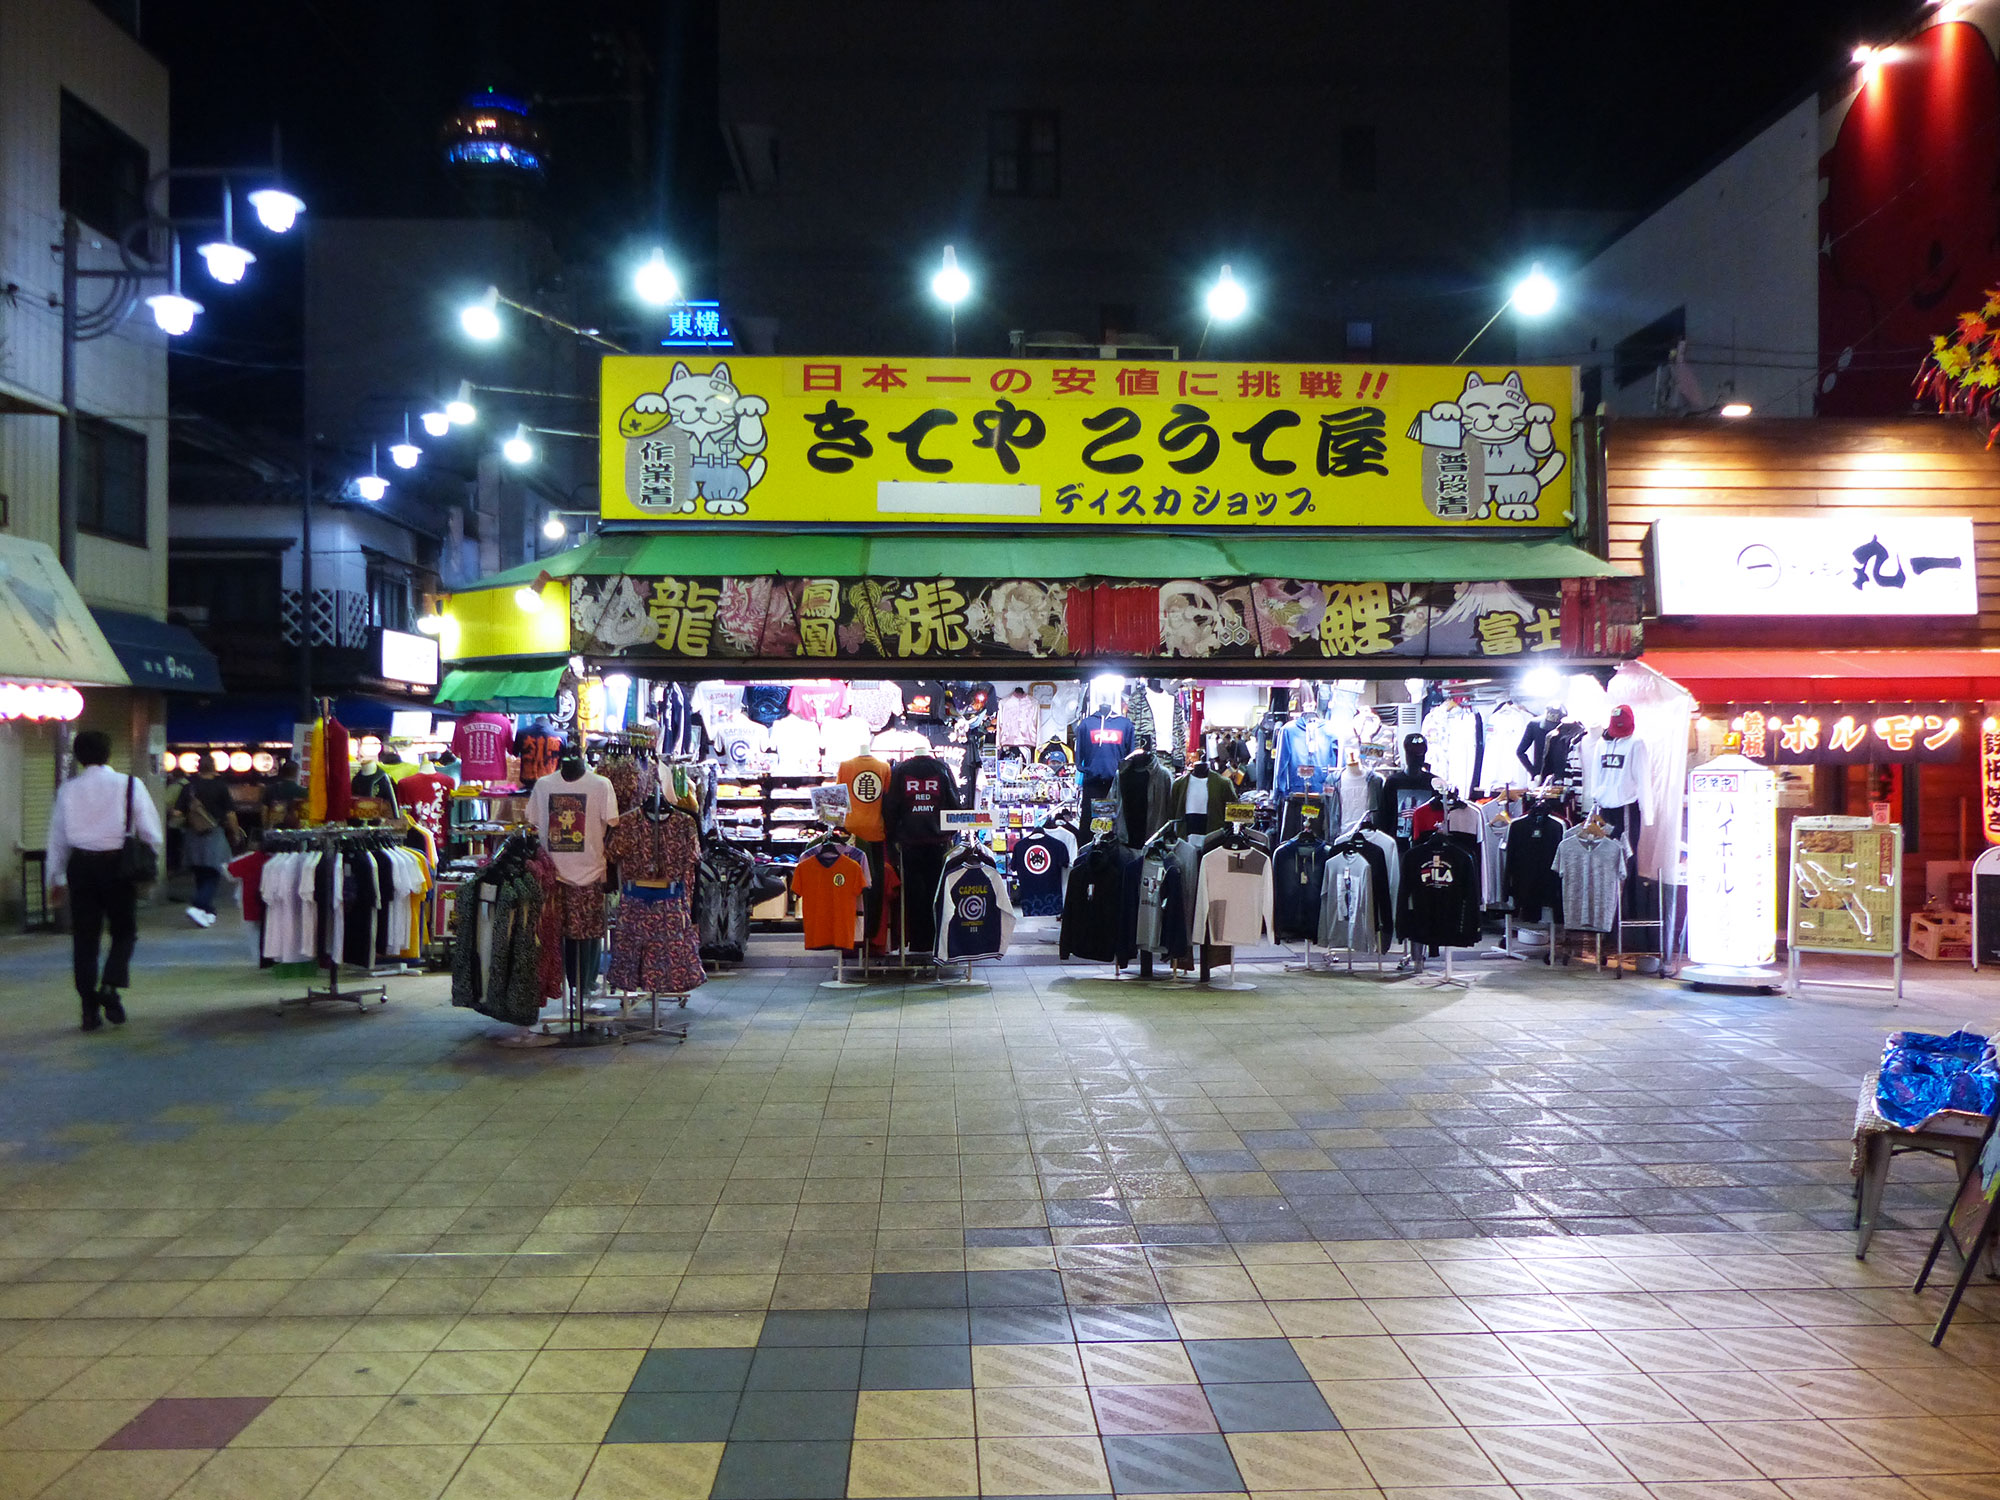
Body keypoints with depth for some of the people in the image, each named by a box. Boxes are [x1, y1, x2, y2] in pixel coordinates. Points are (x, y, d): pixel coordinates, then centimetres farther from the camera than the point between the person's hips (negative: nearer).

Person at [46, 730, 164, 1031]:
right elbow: (152, 832, -2)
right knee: (124, 932, 11)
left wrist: (56, 878, 19)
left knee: (85, 938, 8)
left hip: (81, 864, 2)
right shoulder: (130, 785, -3)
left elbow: (57, 836, 10)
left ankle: (90, 1009, 7)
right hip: (118, 863, -2)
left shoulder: (68, 790, 4)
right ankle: (110, 986, -12)